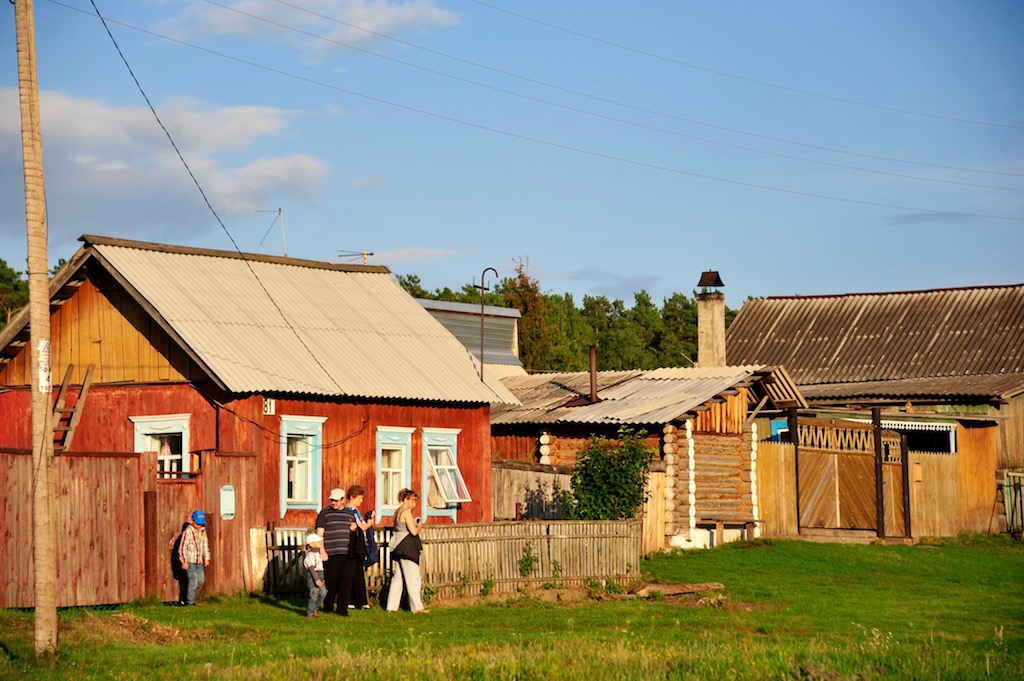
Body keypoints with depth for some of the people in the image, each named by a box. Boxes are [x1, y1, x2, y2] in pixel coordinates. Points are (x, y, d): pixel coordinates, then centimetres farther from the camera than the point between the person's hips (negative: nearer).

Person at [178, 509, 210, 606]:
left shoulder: (202, 530, 9)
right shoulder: (187, 531, -11)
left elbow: (205, 545, 19)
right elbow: (183, 547, -12)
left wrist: (206, 558, 16)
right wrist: (184, 561, -16)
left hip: (199, 561, 7)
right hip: (190, 561, -7)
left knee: (201, 579, 7)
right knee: (193, 580, -12)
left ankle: (189, 596, 24)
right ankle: (190, 601, -3)